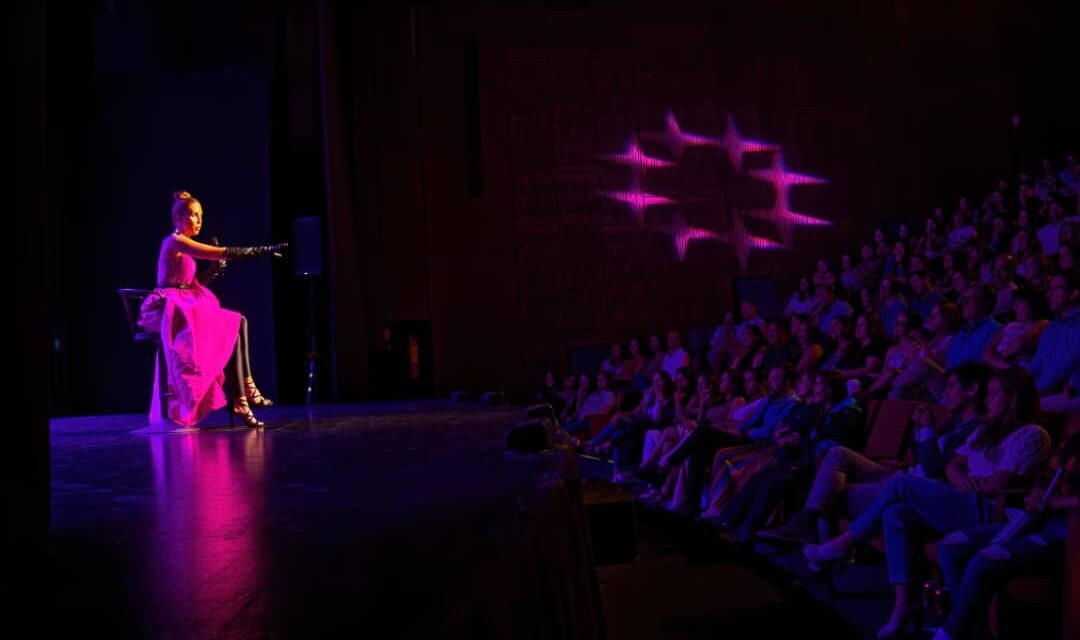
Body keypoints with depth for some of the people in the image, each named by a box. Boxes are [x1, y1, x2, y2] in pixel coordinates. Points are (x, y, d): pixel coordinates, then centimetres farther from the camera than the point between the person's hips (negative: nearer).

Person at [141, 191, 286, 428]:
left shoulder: (185, 245, 20)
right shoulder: (175, 241, -10)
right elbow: (223, 253, -19)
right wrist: (263, 250, -21)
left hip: (185, 306, 9)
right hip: (170, 309, -9)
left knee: (238, 322, -7)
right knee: (229, 330, -23)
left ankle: (245, 387, -14)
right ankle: (239, 399, -23)